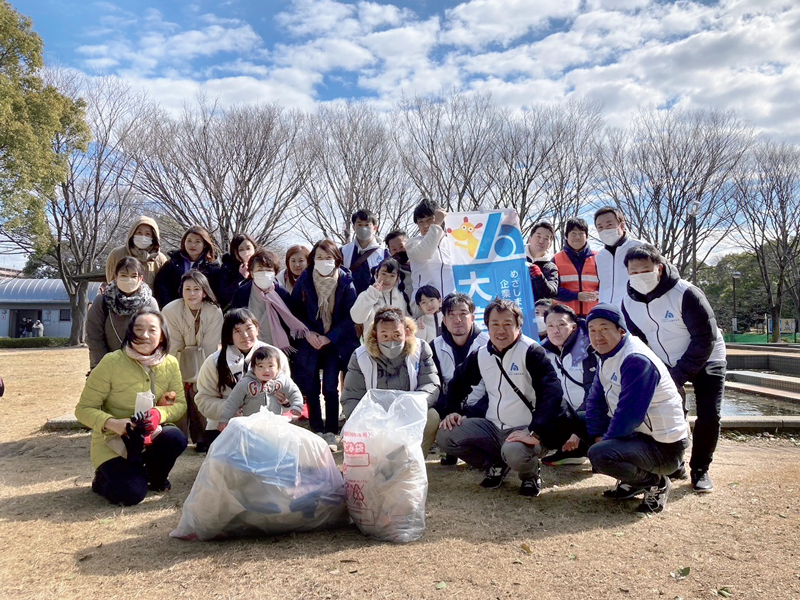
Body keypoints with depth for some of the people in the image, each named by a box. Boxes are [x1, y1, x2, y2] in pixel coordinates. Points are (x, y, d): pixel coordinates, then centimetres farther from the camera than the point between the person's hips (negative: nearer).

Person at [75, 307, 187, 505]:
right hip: (112, 440, -3)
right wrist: (112, 423, -31)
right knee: (132, 494, -23)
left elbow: (180, 404, -4)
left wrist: (159, 414, -27)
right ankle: (104, 477, 14)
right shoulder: (112, 362, -17)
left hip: (150, 435, 4)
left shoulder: (170, 364, -5)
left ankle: (156, 478, 5)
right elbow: (84, 409, -13)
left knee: (176, 438, -29)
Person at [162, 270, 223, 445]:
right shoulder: (169, 311, -14)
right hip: (178, 368, 0)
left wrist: (198, 377, -12)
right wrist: (184, 377, -12)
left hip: (204, 368, 1)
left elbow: (209, 347, -12)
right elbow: (173, 347, -12)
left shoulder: (215, 312, -14)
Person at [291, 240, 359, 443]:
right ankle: (316, 429, 13)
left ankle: (331, 431, 5)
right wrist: (308, 332, -10)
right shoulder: (304, 281, -3)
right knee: (310, 387, 0)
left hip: (337, 342, -2)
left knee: (330, 387, -6)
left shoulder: (345, 282, -7)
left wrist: (329, 337, -13)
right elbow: (295, 310, 5)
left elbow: (350, 316, -6)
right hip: (310, 341, 2)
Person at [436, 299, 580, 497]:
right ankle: (496, 465, 13)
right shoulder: (481, 355, 4)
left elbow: (552, 391, -24)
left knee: (515, 453, -38)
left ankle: (530, 474, 2)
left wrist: (535, 433, -32)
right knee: (444, 436, -10)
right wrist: (452, 410, 4)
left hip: (524, 430, -6)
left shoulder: (531, 352, -14)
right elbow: (459, 383, 21)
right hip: (492, 427, 6)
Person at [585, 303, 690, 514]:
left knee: (599, 454, -30)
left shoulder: (637, 360, -23)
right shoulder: (608, 356, 7)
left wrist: (605, 442, -14)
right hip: (638, 434, 10)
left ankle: (656, 483, -3)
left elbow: (629, 414, -26)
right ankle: (633, 482, 14)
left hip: (664, 448, -10)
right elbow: (595, 401, 6)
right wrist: (598, 436, -5)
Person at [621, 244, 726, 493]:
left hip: (705, 360, -4)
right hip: (665, 364, 4)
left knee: (709, 416, -11)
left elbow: (705, 339, -26)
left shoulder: (686, 294, -29)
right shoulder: (629, 302, -12)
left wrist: (679, 375, -26)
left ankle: (700, 470, 11)